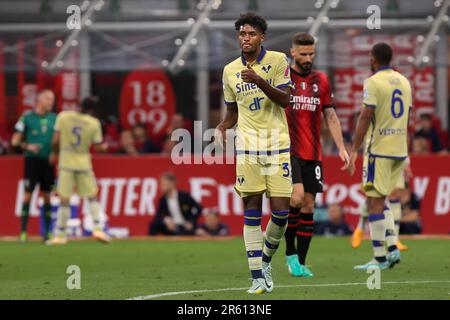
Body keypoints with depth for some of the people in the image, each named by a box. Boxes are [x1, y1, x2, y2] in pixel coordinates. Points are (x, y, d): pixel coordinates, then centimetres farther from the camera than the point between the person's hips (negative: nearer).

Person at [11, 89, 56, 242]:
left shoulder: (54, 118, 9)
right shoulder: (27, 118, -2)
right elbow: (15, 141, -1)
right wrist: (28, 146, -17)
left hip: (48, 161, 4)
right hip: (32, 160, -4)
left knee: (47, 196, 5)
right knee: (28, 195, -6)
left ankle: (47, 232, 11)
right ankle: (23, 232, -2)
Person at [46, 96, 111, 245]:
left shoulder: (63, 116, -4)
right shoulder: (94, 123, -4)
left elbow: (55, 140, -4)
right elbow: (97, 146, 0)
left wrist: (56, 153, 15)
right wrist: (104, 147, 22)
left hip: (66, 164, 0)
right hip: (84, 164, 0)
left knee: (64, 200, 2)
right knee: (93, 197, 15)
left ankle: (59, 235, 4)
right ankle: (97, 228, 7)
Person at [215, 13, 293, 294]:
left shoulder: (278, 60, 0)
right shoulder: (230, 70, 9)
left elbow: (285, 100, -10)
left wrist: (259, 81, -23)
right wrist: (223, 126, -3)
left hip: (277, 144, -2)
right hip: (247, 145, 2)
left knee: (281, 210, -5)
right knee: (252, 210, -2)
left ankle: (266, 260, 20)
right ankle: (258, 277, 0)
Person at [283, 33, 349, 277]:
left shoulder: (321, 80, 11)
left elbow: (331, 116, 13)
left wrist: (341, 147, 4)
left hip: (312, 154, 4)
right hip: (288, 150, -4)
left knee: (308, 206, 3)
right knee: (297, 198, -20)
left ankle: (301, 263, 9)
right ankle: (290, 253, -3)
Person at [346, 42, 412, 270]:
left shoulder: (373, 82, -10)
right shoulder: (404, 82, 13)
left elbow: (366, 117, -16)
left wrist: (354, 150, -14)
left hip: (378, 149, -7)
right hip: (400, 149, 7)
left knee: (374, 202, -3)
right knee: (380, 201, 17)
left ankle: (379, 257, -4)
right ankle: (392, 247, 4)